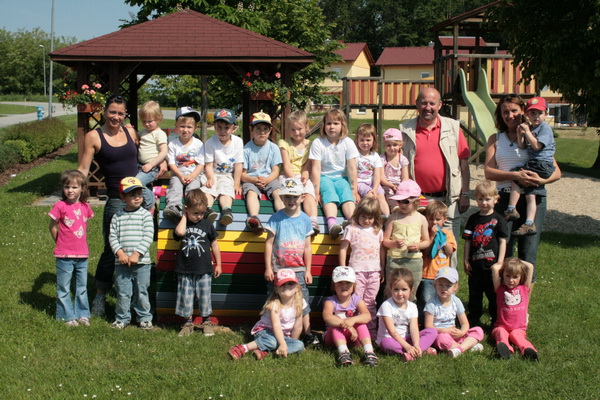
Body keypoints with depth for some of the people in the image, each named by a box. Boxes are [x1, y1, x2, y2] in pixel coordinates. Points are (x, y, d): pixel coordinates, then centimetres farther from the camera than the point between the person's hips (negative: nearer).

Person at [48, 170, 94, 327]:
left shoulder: (85, 206, 2)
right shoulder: (60, 206, -11)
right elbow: (52, 226, -2)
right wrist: (61, 242, 6)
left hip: (82, 255, 4)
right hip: (64, 255, -4)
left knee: (82, 287, 14)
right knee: (64, 288, 5)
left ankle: (82, 314, 25)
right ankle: (67, 316, 16)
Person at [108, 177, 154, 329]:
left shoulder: (145, 215, 0)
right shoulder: (118, 216, 5)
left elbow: (148, 236, -7)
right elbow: (112, 236, 2)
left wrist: (137, 254, -14)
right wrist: (120, 253, -13)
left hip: (142, 262, -1)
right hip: (122, 262, 1)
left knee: (141, 292, 8)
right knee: (123, 293, 4)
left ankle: (144, 317, 21)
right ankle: (122, 318, 18)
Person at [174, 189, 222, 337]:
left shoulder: (207, 225, 2)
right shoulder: (182, 224, 2)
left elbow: (214, 244, 10)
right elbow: (180, 232, -24)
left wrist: (218, 264, 10)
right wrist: (184, 217, -8)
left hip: (204, 271, 0)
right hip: (185, 271, 0)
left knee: (204, 297, 5)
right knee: (186, 298, 5)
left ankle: (206, 322, 21)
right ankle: (188, 323, 18)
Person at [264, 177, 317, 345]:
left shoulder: (305, 219, 5)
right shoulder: (276, 218, -3)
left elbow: (307, 247, 9)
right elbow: (269, 243, -2)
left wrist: (308, 270, 8)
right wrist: (268, 268, -5)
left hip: (298, 270, 2)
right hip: (278, 269, -2)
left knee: (303, 303, 1)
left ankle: (307, 334, 8)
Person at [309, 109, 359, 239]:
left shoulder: (348, 143, -1)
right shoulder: (318, 143, -6)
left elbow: (352, 168, -2)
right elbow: (316, 168, -10)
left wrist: (354, 190, -6)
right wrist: (316, 191, -16)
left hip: (341, 177, 2)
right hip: (324, 177, -2)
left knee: (347, 194, -27)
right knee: (329, 194, -31)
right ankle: (332, 224, -56)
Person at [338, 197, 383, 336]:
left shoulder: (378, 231, 11)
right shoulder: (351, 229, 0)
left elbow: (381, 251, 17)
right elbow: (343, 249, 1)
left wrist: (382, 270, 16)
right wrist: (343, 270, -2)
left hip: (374, 272, 3)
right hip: (357, 271, -3)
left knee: (370, 303, 10)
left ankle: (372, 331, 15)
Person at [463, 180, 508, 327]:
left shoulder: (498, 219, -2)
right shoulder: (473, 219, 6)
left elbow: (502, 242, -3)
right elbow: (468, 241, 8)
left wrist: (500, 262, -8)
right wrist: (466, 261, 4)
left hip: (492, 264, -3)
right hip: (475, 265, 3)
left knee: (494, 294, 3)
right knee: (475, 293, 12)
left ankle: (496, 321, 14)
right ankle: (474, 319, 24)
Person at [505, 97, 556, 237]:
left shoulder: (545, 128, -7)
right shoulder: (531, 128, 18)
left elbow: (537, 145, -17)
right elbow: (522, 146, 12)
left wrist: (527, 132, -13)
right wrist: (519, 134, -4)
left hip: (542, 164, -8)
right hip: (535, 166, 8)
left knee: (515, 176, -14)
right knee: (530, 195, 2)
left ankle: (511, 210, -11)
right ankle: (529, 224, -2)